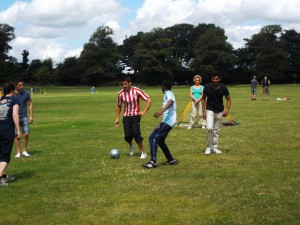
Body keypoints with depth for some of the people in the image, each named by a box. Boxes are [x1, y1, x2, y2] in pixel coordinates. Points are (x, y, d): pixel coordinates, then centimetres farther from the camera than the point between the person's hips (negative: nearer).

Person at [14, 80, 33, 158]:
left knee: (26, 134, -4)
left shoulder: (26, 93, 1)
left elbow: (30, 104, 7)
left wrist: (31, 116, 0)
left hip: (24, 117, 1)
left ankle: (24, 151, 11)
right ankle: (18, 152, 8)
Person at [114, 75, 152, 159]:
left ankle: (143, 153, -2)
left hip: (135, 115, -2)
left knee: (136, 133, -19)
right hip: (126, 116, 2)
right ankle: (131, 146, 31)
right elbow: (119, 106, 11)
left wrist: (144, 111, -19)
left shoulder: (136, 91, -14)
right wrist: (117, 118, 10)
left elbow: (149, 100, -10)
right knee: (127, 136, -7)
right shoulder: (121, 94, -5)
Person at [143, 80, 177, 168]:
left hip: (167, 121, -10)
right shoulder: (170, 94, 22)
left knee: (153, 138, -13)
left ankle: (153, 162, -18)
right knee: (160, 140, 18)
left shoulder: (168, 93, -7)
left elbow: (171, 101, -30)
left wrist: (161, 111, -44)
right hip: (170, 121, 10)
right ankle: (171, 160, 22)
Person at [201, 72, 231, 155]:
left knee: (216, 130, 9)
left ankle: (214, 147, 23)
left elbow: (228, 99, -2)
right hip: (210, 110, -2)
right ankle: (208, 147, -2)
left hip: (219, 111, 2)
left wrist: (227, 109, -17)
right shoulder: (207, 87, -15)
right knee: (209, 128, -18)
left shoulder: (223, 88, -14)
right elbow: (203, 98, -1)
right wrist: (204, 111, -5)